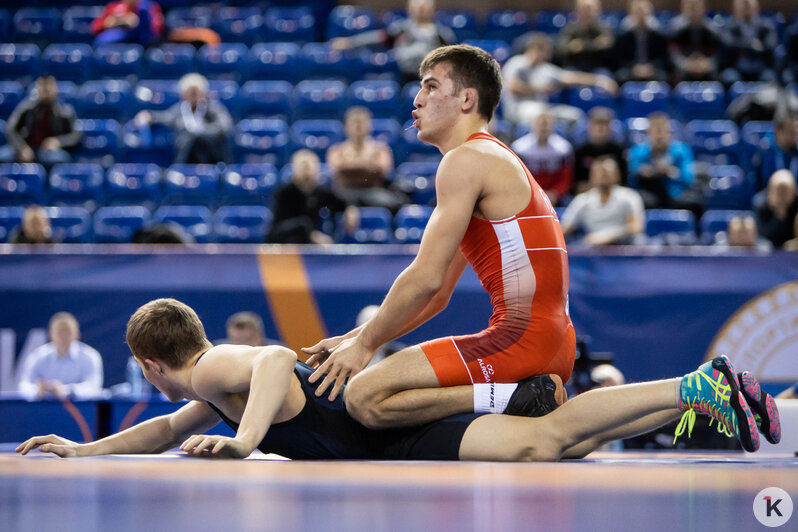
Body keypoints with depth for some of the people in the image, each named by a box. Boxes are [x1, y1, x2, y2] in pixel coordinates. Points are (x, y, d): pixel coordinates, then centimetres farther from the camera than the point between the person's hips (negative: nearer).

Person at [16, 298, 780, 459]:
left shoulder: (217, 371, -9)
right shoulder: (220, 373, 22)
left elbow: (277, 360, -33)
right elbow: (171, 429, 42)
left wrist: (244, 441, -44)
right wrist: (85, 449, 38)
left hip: (410, 438, -9)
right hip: (400, 427, 9)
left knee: (545, 440, -23)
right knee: (562, 443, 7)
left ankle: (700, 388, -29)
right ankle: (696, 403, 7)